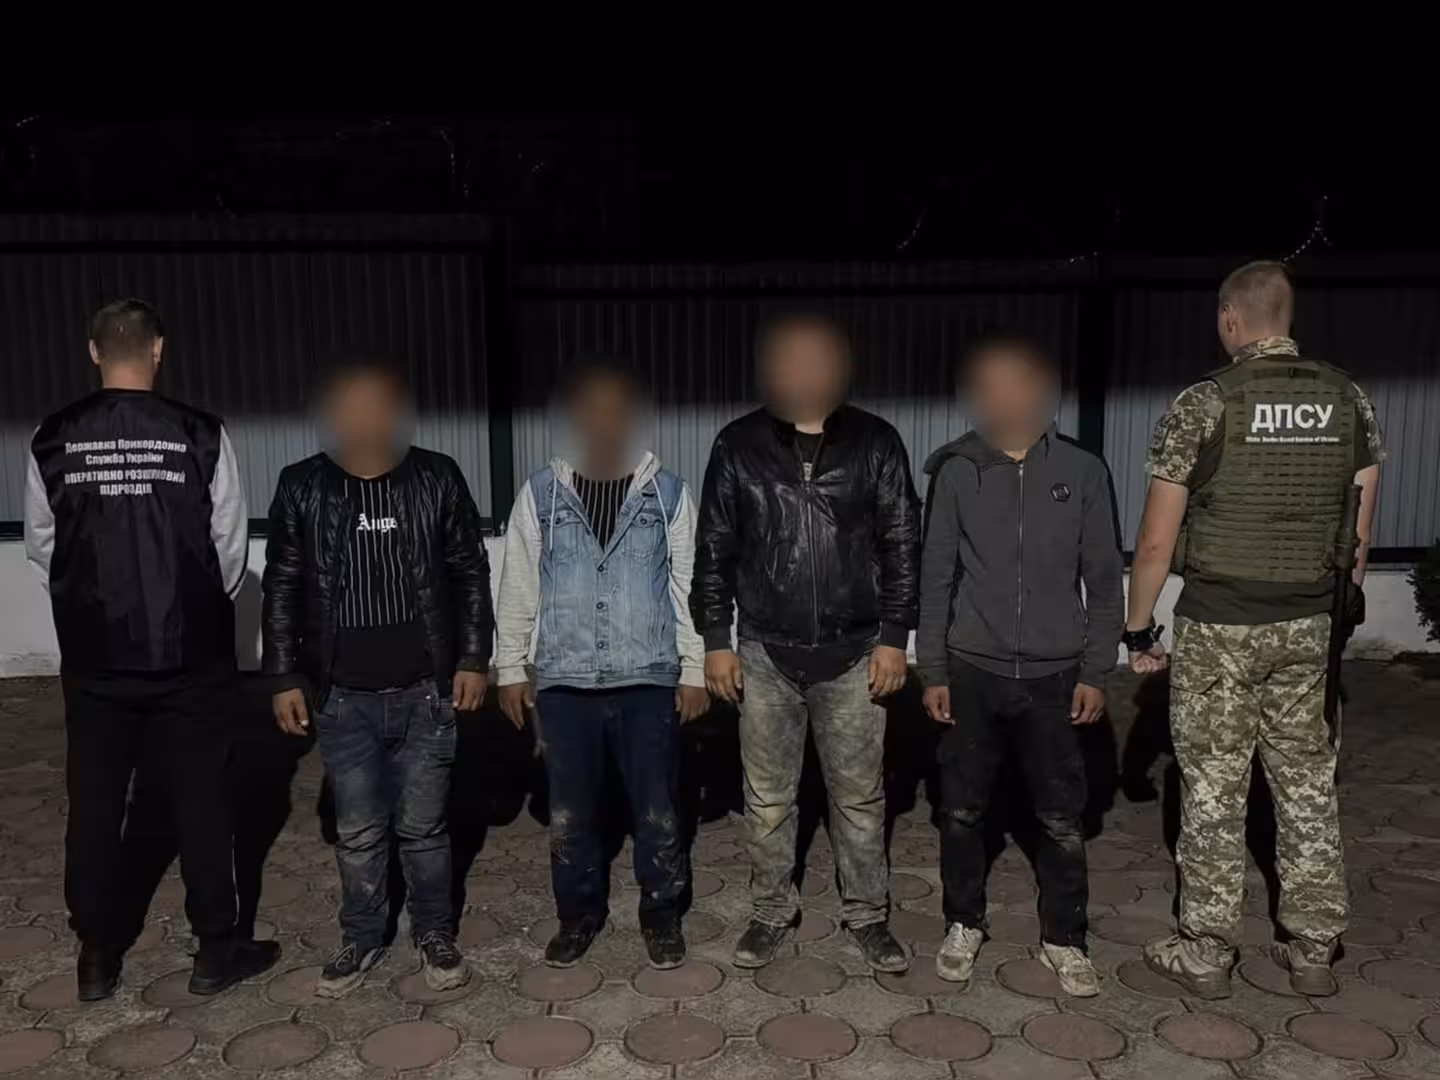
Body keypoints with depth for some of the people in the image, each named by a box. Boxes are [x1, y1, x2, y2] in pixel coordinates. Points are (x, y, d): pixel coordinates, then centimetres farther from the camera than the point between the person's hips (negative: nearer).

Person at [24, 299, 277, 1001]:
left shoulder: (53, 442, -4)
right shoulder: (201, 436, -11)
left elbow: (41, 548, 6)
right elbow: (229, 546, -4)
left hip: (93, 656, 2)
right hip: (188, 653, -2)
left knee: (94, 804, 13)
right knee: (198, 798, 8)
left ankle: (96, 957, 25)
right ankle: (216, 950, 18)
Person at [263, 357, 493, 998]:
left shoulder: (438, 479, -2)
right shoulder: (302, 488, 0)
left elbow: (471, 574, 4)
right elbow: (281, 590, 5)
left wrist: (473, 660, -1)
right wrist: (284, 679, 2)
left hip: (425, 691, -1)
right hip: (343, 697, 1)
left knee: (422, 826, 9)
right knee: (358, 832, 11)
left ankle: (435, 935, 28)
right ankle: (361, 940, 30)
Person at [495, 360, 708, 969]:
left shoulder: (668, 493, 0)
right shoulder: (540, 495, 2)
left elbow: (689, 587, 1)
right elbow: (519, 588, 5)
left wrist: (694, 669, -1)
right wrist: (511, 668, 3)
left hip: (649, 679, -1)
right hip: (564, 680, 1)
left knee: (658, 810, 7)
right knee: (570, 811, 11)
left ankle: (661, 915, 26)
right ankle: (579, 913, 30)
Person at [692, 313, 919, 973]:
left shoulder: (874, 443, -2)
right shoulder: (738, 447, -1)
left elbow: (902, 545, 2)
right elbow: (714, 550, 3)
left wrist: (894, 637, -3)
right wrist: (715, 640, 0)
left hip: (854, 653, 0)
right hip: (765, 653, 1)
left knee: (859, 796, 10)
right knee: (767, 798, 11)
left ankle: (867, 916, 27)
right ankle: (772, 913, 28)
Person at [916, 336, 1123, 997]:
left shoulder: (1082, 471, -1)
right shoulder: (957, 473, -1)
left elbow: (1104, 579, 3)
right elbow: (936, 578, 2)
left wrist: (1095, 671, 0)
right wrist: (932, 671, 0)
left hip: (1054, 675, 0)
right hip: (972, 671, 0)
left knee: (1062, 819, 7)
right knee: (963, 811, 10)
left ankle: (1063, 939, 25)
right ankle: (963, 925, 29)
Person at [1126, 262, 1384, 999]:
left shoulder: (1204, 404, -12)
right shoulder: (1348, 401, 2)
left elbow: (1156, 541, -11)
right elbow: (1357, 534, 6)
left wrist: (1138, 628, 0)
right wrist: (1336, 612, 18)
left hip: (1217, 626, -4)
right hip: (1305, 626, 4)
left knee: (1213, 788, 6)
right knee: (1306, 783, 14)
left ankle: (1206, 954, 17)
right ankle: (1314, 950, 25)